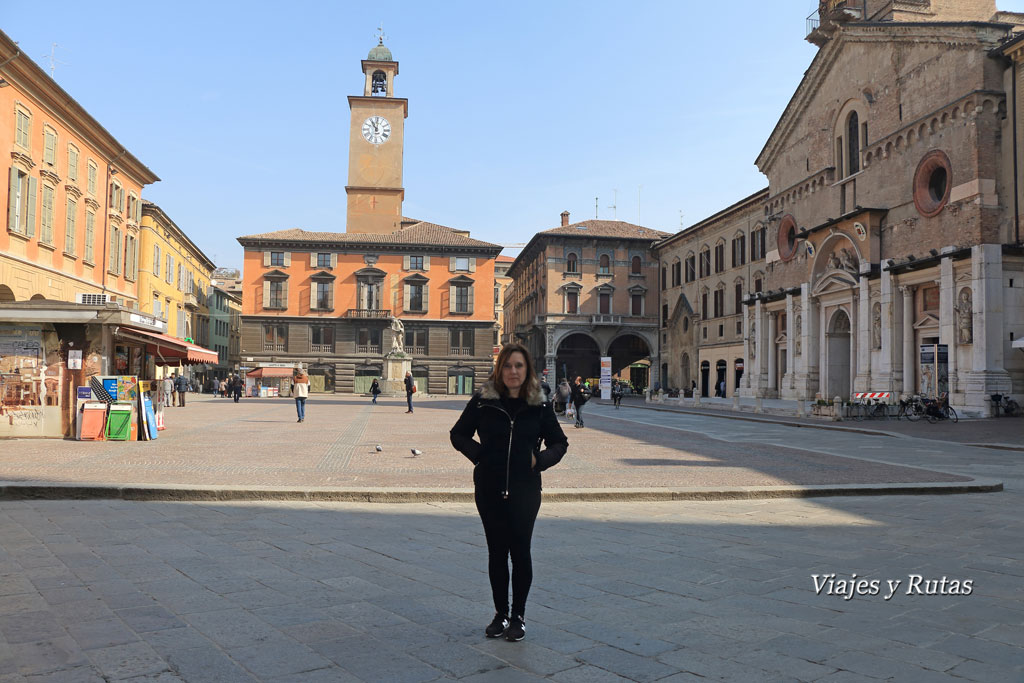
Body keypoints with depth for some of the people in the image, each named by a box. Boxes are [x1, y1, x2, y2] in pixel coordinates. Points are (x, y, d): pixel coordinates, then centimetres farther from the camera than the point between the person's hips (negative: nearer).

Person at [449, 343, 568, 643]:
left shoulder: (538, 406, 0)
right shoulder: (483, 401, -2)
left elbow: (560, 443, 11)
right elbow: (458, 434, 10)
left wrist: (540, 460, -5)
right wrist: (478, 455, -3)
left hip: (525, 490, 0)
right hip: (489, 490, 1)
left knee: (520, 552, 3)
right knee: (496, 553, 10)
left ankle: (518, 616, 20)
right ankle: (500, 614, 26)